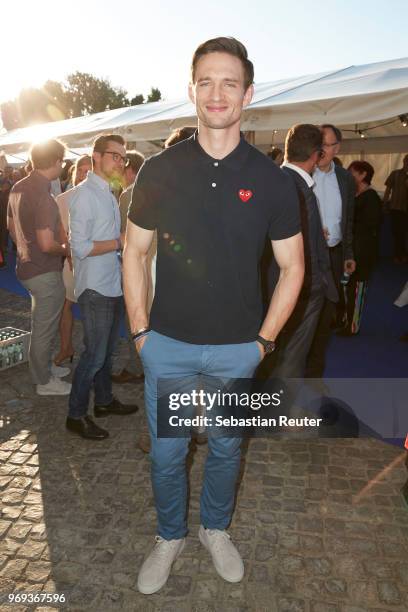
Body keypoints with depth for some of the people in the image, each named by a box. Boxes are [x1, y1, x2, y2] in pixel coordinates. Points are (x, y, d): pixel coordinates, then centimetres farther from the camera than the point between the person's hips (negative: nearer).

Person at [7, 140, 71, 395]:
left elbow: (12, 226, 15)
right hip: (45, 272, -9)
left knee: (42, 323, 24)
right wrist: (66, 250, -9)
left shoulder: (19, 188, 3)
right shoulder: (43, 195, -24)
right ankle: (45, 381, 23)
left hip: (28, 266, 9)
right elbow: (47, 244, -28)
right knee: (45, 328, 7)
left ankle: (44, 366, 40)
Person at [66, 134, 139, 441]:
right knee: (95, 354, -1)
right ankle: (76, 415, 14)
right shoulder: (84, 194, -14)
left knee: (107, 350, 18)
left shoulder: (109, 193, 13)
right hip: (95, 288, -8)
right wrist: (120, 242, -14)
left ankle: (104, 400, 34)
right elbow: (80, 247, -20)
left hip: (114, 285, 8)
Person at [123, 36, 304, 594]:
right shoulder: (159, 171, -4)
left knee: (226, 447, 19)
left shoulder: (271, 180, -5)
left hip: (237, 349, 0)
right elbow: (134, 250, 3)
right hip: (167, 344, 0)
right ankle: (169, 536, 41)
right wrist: (140, 329, -2)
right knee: (166, 451, 13)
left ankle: (216, 529, 46)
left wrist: (264, 339, -3)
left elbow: (292, 266, 1)